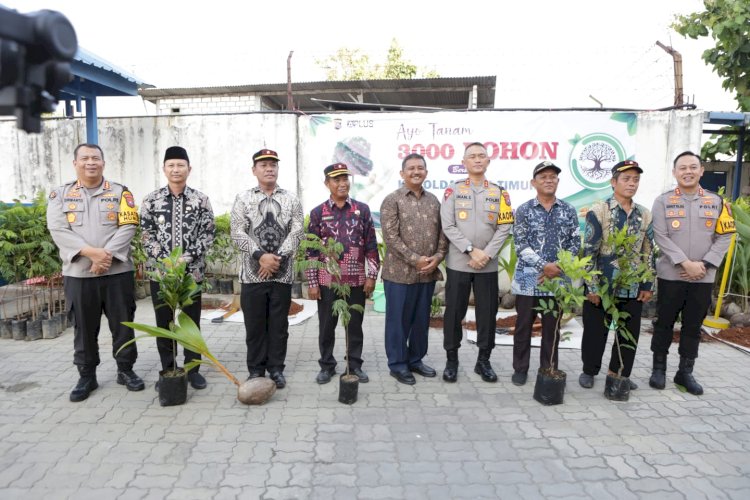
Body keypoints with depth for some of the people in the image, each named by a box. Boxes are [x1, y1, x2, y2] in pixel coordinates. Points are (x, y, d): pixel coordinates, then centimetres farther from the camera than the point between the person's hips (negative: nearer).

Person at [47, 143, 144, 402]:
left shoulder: (120, 192, 5)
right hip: (78, 273, 1)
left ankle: (125, 370, 20)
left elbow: (127, 227, -5)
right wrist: (91, 252, -18)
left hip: (117, 271, 0)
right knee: (84, 327, 9)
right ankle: (86, 376, 22)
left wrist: (107, 255, -17)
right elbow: (58, 230, -5)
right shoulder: (60, 194, 7)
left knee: (123, 324, 6)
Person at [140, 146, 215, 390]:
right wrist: (165, 260, -12)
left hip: (192, 271, -1)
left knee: (192, 322, 8)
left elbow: (208, 234, -2)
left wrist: (187, 257, -13)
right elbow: (147, 235, 1)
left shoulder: (201, 200, 1)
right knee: (164, 323, 9)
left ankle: (193, 369, 20)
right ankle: (167, 370, 23)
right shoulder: (151, 200, 3)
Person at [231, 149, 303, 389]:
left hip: (283, 274, 1)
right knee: (254, 324, 7)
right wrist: (260, 255, -16)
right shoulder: (243, 199, 5)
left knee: (279, 324, 8)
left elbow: (296, 232, -2)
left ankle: (276, 369, 20)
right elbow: (238, 232, -4)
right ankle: (255, 370, 20)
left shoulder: (291, 200, 7)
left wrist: (277, 258, -13)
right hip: (253, 273, 0)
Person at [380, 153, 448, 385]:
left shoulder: (433, 201, 12)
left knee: (422, 319, 14)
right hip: (400, 272, -5)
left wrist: (438, 256, -6)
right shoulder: (392, 200, -5)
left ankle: (415, 359, 29)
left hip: (428, 273, 5)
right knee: (398, 320, 5)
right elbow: (391, 236, -13)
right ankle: (397, 364, 18)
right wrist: (415, 259, -16)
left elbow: (442, 232, 11)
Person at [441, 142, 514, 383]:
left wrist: (487, 254, -11)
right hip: (458, 263, -1)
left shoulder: (499, 192, 7)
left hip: (488, 265, 2)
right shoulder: (453, 190, 2)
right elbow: (448, 226, -6)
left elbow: (504, 227, 1)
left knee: (487, 313, 7)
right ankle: (451, 360, 18)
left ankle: (483, 361, 21)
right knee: (454, 313, 4)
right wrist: (471, 251, -14)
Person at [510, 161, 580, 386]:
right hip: (528, 279, -2)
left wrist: (558, 267, -11)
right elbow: (521, 245, -8)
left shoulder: (569, 211, 7)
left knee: (552, 327, 10)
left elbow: (575, 244, 3)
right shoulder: (524, 210, -1)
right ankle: (520, 368, 21)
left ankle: (549, 370, 24)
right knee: (524, 325, 7)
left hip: (557, 280, 2)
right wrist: (544, 266, -16)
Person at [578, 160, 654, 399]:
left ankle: (617, 374, 28)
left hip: (633, 288, 5)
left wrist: (647, 285, 6)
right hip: (601, 285, -4)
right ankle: (589, 371, 28)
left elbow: (648, 253, 11)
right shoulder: (598, 211, -8)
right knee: (595, 332, 8)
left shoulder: (645, 215, 7)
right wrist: (592, 287, -14)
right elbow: (589, 251, -11)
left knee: (630, 333, 11)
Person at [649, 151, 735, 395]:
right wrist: (686, 263, -17)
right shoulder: (663, 201, -2)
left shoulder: (716, 202, 6)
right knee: (664, 323, 7)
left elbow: (725, 237, 2)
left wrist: (704, 264, -10)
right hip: (670, 275, -2)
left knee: (693, 326, 10)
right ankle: (659, 368, 20)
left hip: (703, 278, 2)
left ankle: (685, 372, 22)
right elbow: (661, 238, -9)